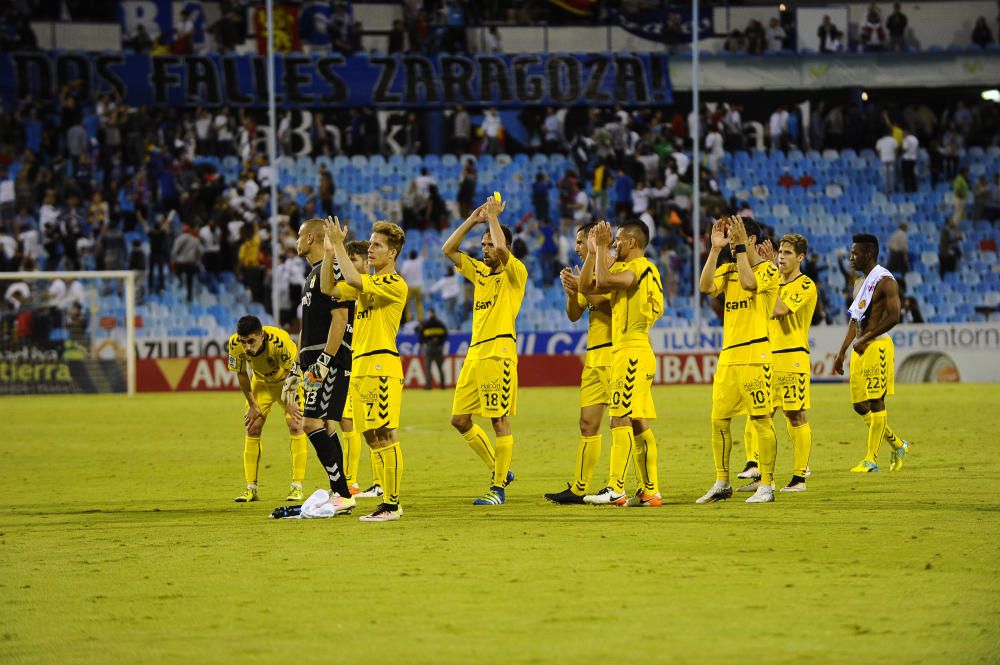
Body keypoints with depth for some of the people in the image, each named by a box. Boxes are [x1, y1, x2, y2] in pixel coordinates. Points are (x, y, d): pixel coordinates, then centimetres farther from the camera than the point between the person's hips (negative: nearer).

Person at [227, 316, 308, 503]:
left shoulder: (279, 341, -40)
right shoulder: (234, 344, -29)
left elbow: (290, 372, -23)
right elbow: (242, 375, -12)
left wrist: (289, 402, -17)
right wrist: (252, 405, -7)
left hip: (288, 381, -3)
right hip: (261, 382, 3)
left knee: (295, 426, -13)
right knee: (252, 428, -5)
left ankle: (297, 487, -8)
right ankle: (251, 488, 2)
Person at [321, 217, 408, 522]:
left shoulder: (395, 284, -8)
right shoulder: (367, 283, 21)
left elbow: (355, 281, -21)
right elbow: (329, 288, 17)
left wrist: (339, 245, -14)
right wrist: (330, 251, 8)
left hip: (381, 365, -9)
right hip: (359, 367, 9)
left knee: (385, 434, -11)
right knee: (372, 436, 9)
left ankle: (392, 503, -11)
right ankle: (387, 500, 13)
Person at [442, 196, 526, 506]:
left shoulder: (515, 272, -3)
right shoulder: (479, 271, 18)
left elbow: (501, 248, -22)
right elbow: (448, 249, 17)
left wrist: (493, 216, -7)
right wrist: (473, 220, 10)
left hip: (499, 352, -8)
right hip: (474, 353, 8)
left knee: (499, 419, -6)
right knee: (460, 419, 6)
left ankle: (499, 488, -3)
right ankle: (499, 470, 18)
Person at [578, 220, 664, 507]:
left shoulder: (640, 268, -11)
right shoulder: (622, 269, 19)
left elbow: (603, 281, -26)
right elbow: (586, 287, 17)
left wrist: (602, 248, -14)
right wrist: (593, 251, 12)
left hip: (632, 352, -10)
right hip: (624, 352, 10)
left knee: (620, 419, -12)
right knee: (638, 424, 9)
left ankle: (616, 489, -15)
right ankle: (651, 490, 9)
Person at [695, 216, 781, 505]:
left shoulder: (769, 270, -3)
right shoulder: (728, 270, 14)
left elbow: (748, 283, -23)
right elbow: (706, 286, -3)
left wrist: (740, 247, -16)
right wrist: (715, 248, -4)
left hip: (755, 356, -7)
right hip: (728, 358, 7)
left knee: (761, 419, -5)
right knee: (719, 419, 6)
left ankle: (766, 485, -1)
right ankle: (721, 484, 15)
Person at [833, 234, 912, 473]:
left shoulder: (885, 281, -11)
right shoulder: (860, 283, 17)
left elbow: (893, 317, -19)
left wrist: (865, 339, -21)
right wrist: (842, 352, 20)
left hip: (877, 346, -9)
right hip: (860, 349, 9)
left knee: (875, 402, -6)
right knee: (860, 404, 9)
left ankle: (871, 459, -4)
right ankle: (897, 445, 23)